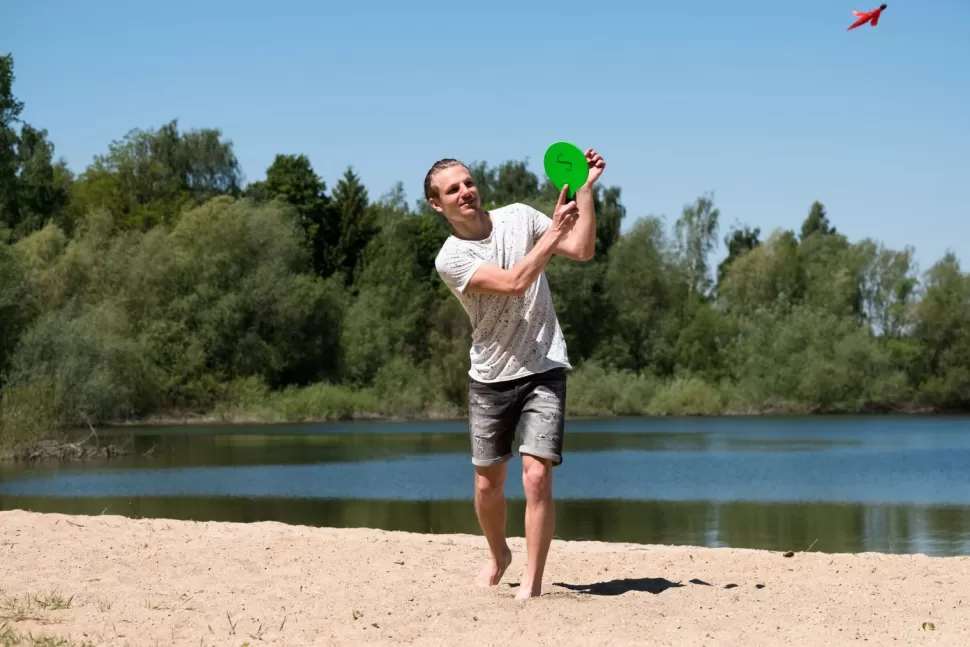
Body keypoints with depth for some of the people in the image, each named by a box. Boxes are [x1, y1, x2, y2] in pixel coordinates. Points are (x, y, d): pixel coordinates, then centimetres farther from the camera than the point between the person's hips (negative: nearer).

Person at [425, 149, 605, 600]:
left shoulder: (518, 217, 0)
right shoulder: (450, 258, -11)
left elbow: (582, 251, -6)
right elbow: (514, 282, -24)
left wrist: (585, 190, -14)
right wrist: (553, 233, -26)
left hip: (544, 370, 0)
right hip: (490, 377, 0)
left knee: (536, 476, -14)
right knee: (488, 483, 11)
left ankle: (532, 583, -6)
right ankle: (498, 556, 39)